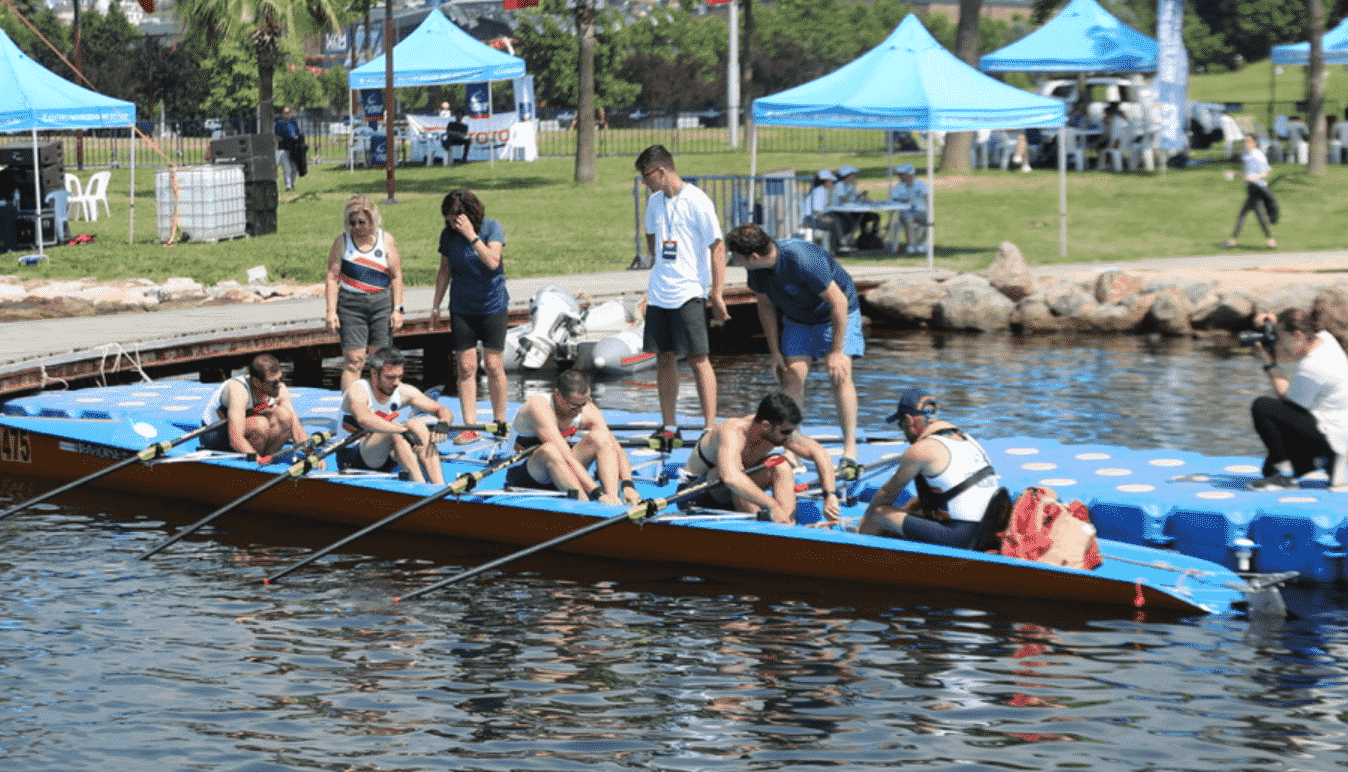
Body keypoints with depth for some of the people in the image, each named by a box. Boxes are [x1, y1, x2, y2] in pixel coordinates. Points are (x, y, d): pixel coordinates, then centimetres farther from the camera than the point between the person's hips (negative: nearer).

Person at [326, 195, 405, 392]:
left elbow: (396, 276, 6)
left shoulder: (386, 240, 4)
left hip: (382, 304, 2)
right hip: (351, 305, -1)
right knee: (353, 360, -8)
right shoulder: (341, 242, 2)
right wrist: (331, 311, -7)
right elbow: (332, 278, 0)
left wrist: (397, 309, 0)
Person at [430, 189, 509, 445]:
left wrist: (472, 236, -25)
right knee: (466, 367, -2)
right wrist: (435, 306, 11)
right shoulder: (448, 235, 0)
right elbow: (444, 270, 11)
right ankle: (469, 426, -1)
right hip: (461, 308, 2)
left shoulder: (492, 228, -8)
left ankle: (500, 422, 12)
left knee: (493, 366, -2)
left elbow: (492, 261, -21)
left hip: (492, 306, -2)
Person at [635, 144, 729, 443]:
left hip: (689, 292, -7)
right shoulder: (655, 202, 10)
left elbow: (717, 247, -11)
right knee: (664, 357, 8)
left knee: (698, 359, -8)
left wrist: (717, 293, -14)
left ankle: (710, 428, -6)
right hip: (659, 292, 7)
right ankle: (669, 427, 14)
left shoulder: (697, 201, -11)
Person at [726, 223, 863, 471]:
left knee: (839, 374, -19)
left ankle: (850, 449, -14)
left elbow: (839, 302, -31)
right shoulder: (757, 269, -16)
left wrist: (837, 352, -28)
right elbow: (765, 305, 3)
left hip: (837, 316, -6)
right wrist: (774, 351, 1)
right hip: (798, 319, 6)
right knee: (793, 374, -10)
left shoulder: (804, 261, -39)